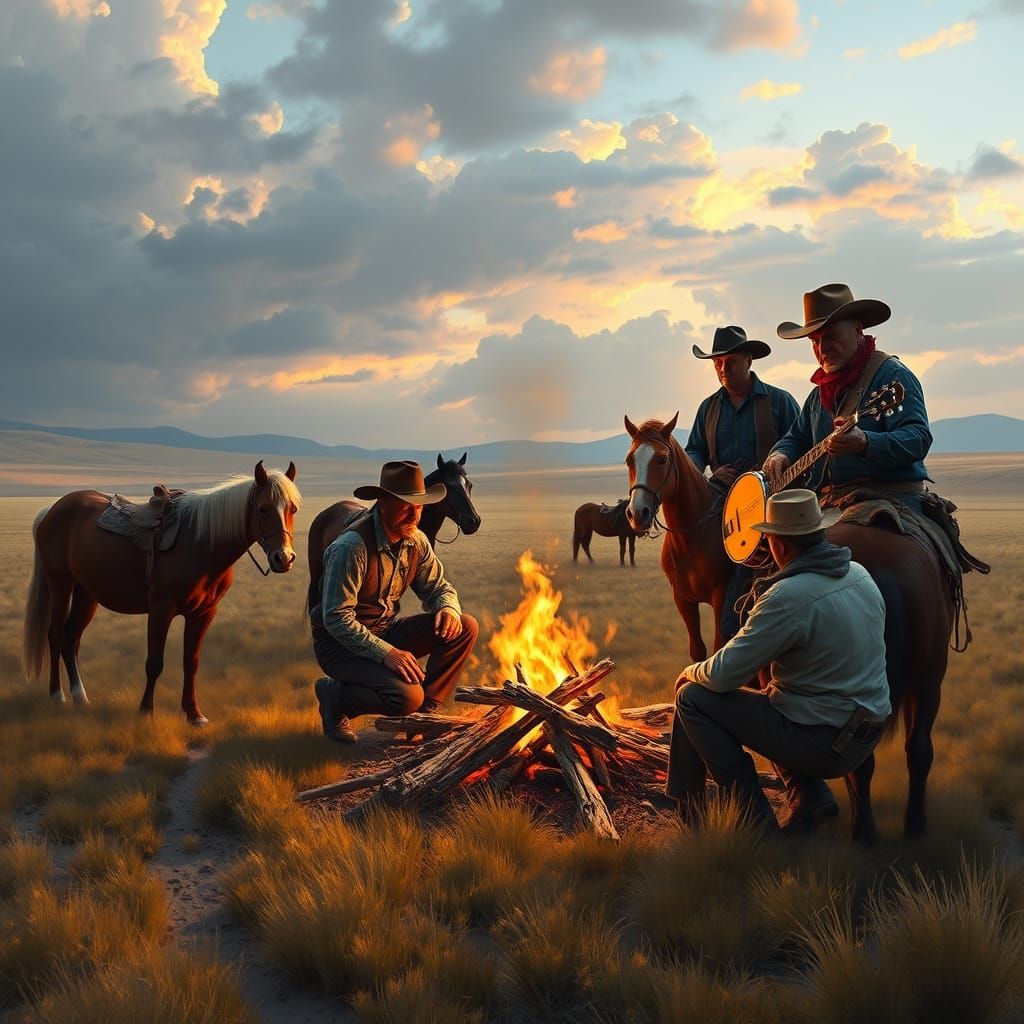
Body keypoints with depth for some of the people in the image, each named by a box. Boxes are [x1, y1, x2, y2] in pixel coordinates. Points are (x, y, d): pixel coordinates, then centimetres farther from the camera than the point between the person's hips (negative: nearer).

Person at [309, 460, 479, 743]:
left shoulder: (416, 542, -1)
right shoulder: (351, 546, -24)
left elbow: (438, 587, 9)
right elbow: (336, 619, -26)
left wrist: (449, 609, -16)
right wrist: (385, 653, -33)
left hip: (387, 631, 8)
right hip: (342, 644, -7)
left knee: (465, 627, -8)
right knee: (408, 696, -30)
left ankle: (428, 710, 3)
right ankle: (334, 696, -2)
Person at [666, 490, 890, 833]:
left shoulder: (787, 597, -23)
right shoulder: (860, 574, 3)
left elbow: (723, 675, -19)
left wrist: (690, 672, 3)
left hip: (822, 746, -8)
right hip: (865, 737, 9)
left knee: (692, 698, -3)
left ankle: (753, 817, 1)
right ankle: (812, 795, 16)